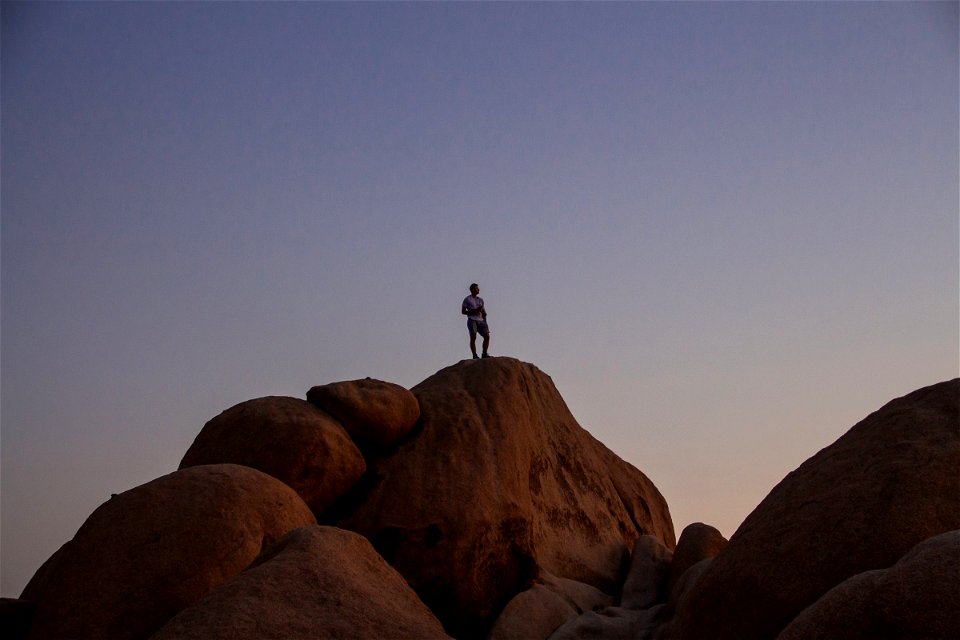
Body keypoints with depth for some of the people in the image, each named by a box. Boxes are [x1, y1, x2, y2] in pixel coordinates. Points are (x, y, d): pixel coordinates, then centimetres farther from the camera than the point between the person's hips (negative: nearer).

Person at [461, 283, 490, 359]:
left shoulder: (480, 300, 20)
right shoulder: (467, 299, 6)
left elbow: (483, 312, 19)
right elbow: (463, 311, 3)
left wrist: (485, 323, 9)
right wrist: (473, 312, -11)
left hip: (480, 320, 5)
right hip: (472, 320, -5)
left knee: (487, 336, -7)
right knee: (473, 337, -12)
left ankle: (484, 354, 0)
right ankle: (475, 355, -12)